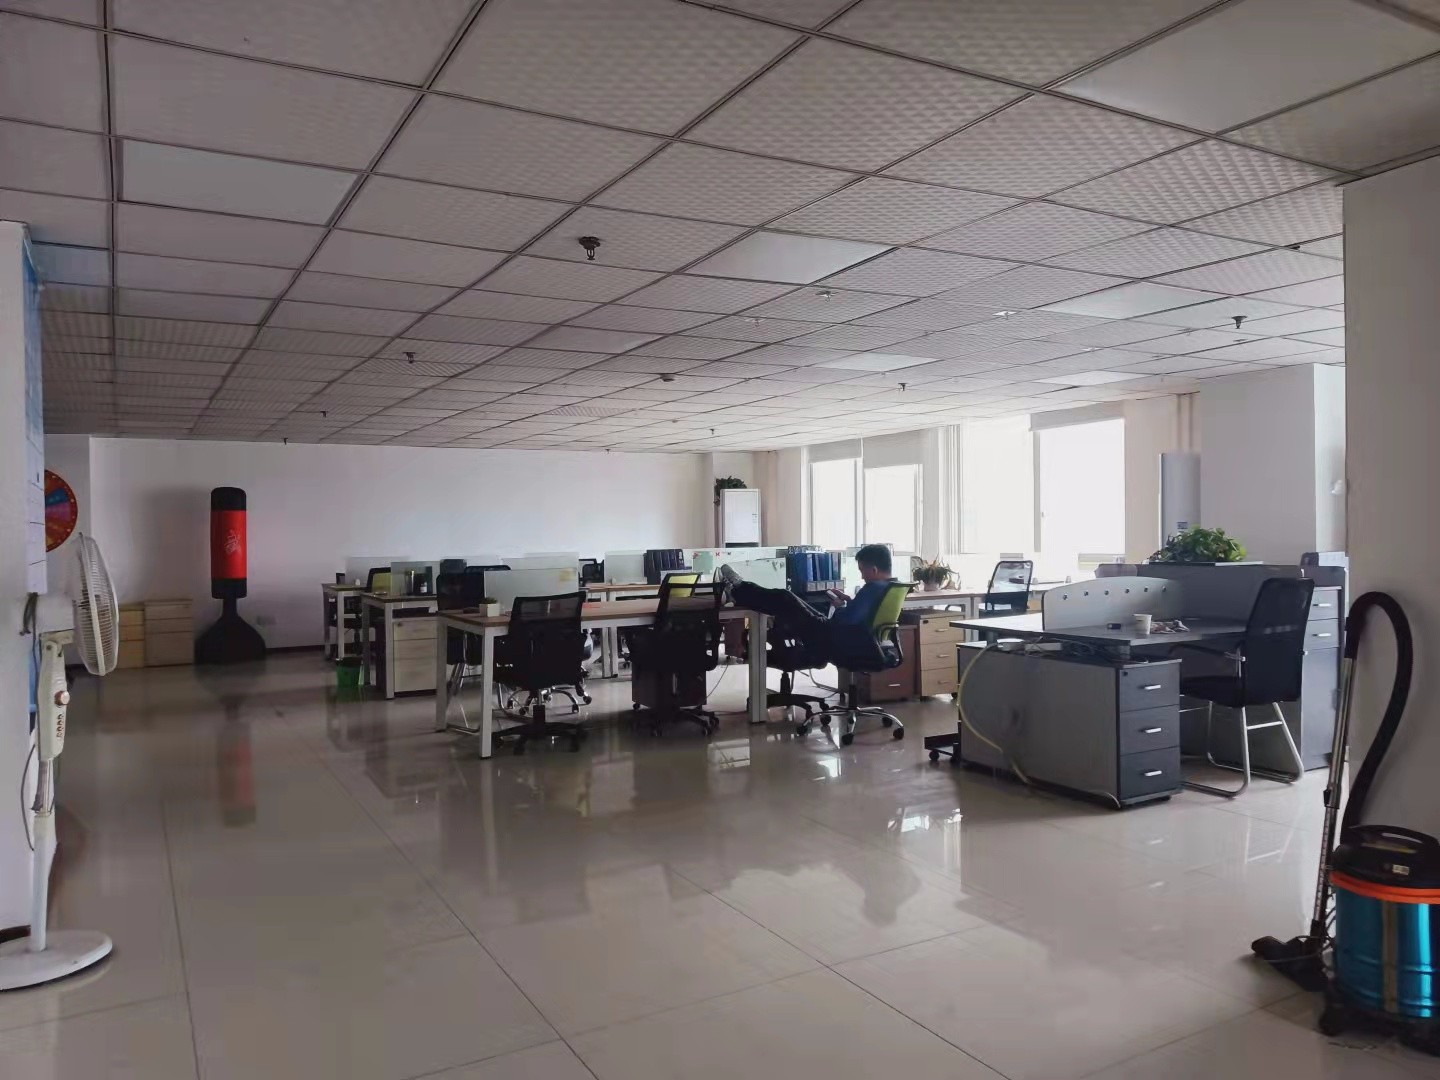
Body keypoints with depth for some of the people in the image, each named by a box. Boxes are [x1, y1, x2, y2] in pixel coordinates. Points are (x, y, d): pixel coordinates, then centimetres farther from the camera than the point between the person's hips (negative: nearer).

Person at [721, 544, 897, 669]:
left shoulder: (873, 588, -23)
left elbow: (843, 620, -27)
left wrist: (840, 606, -7)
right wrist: (849, 601, 13)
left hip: (844, 650, -9)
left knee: (784, 600, -1)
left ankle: (739, 591, 19)